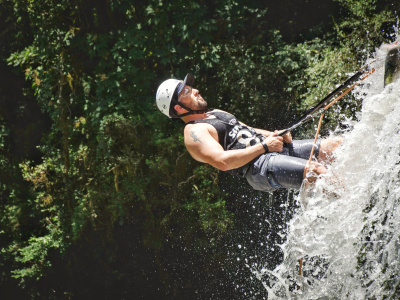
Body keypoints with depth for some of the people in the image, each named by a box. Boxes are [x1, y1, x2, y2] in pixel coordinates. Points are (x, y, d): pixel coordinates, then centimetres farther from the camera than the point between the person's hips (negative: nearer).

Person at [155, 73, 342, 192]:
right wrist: (264, 146, -15)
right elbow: (222, 161, -18)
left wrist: (278, 135, 9)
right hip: (259, 168, -9)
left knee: (336, 146, -5)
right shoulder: (193, 133, -4)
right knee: (315, 170, -31)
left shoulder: (216, 114, 26)